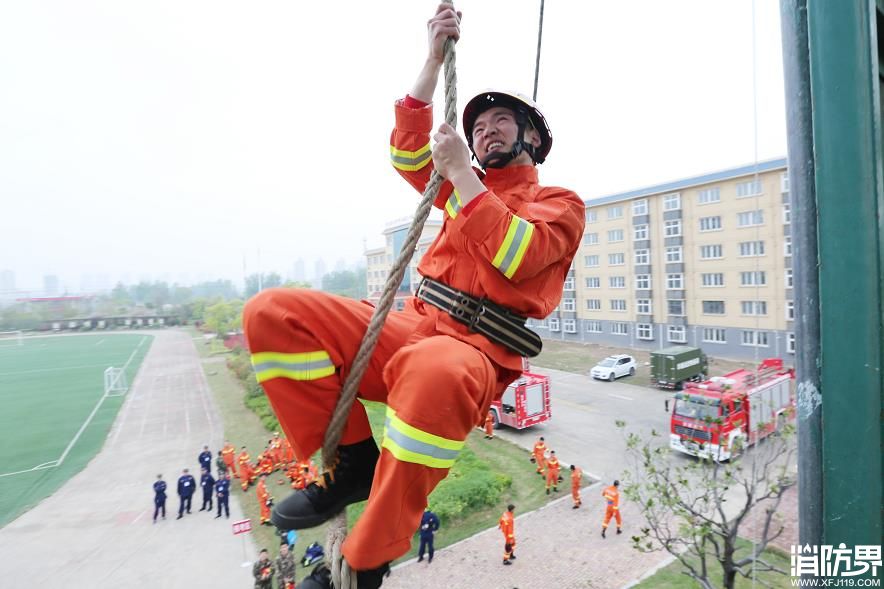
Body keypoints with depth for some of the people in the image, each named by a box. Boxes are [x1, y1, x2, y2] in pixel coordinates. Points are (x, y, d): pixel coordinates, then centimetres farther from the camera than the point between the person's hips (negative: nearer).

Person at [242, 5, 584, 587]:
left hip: (476, 350, -5)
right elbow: (407, 152, 18)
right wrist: (435, 58, 16)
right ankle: (354, 459, -7)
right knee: (271, 312, -13)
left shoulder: (561, 204, 10)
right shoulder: (468, 188, 27)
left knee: (436, 373, -44)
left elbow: (516, 258, -10)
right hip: (412, 325, 6)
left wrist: (461, 173, -4)